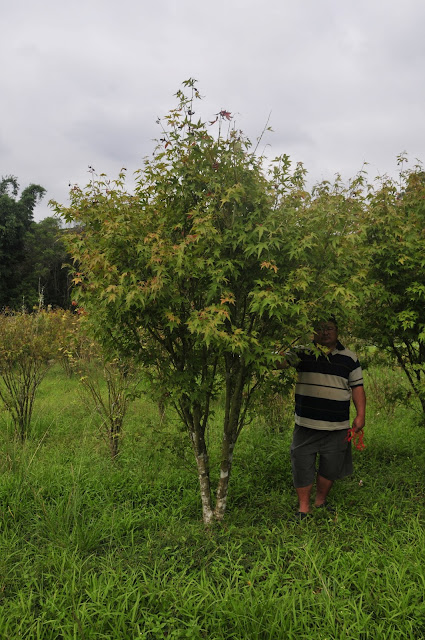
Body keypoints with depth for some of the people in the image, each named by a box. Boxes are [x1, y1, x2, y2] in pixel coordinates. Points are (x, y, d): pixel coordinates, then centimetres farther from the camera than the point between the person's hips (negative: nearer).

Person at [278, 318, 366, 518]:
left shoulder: (349, 358, 6)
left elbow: (357, 387, 8)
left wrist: (360, 415, 1)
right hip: (306, 424, -1)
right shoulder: (303, 353, 1)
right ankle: (304, 508, 19)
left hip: (337, 426, 1)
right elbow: (278, 362, -10)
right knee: (302, 465, 3)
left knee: (331, 467, 13)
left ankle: (321, 501, 35)